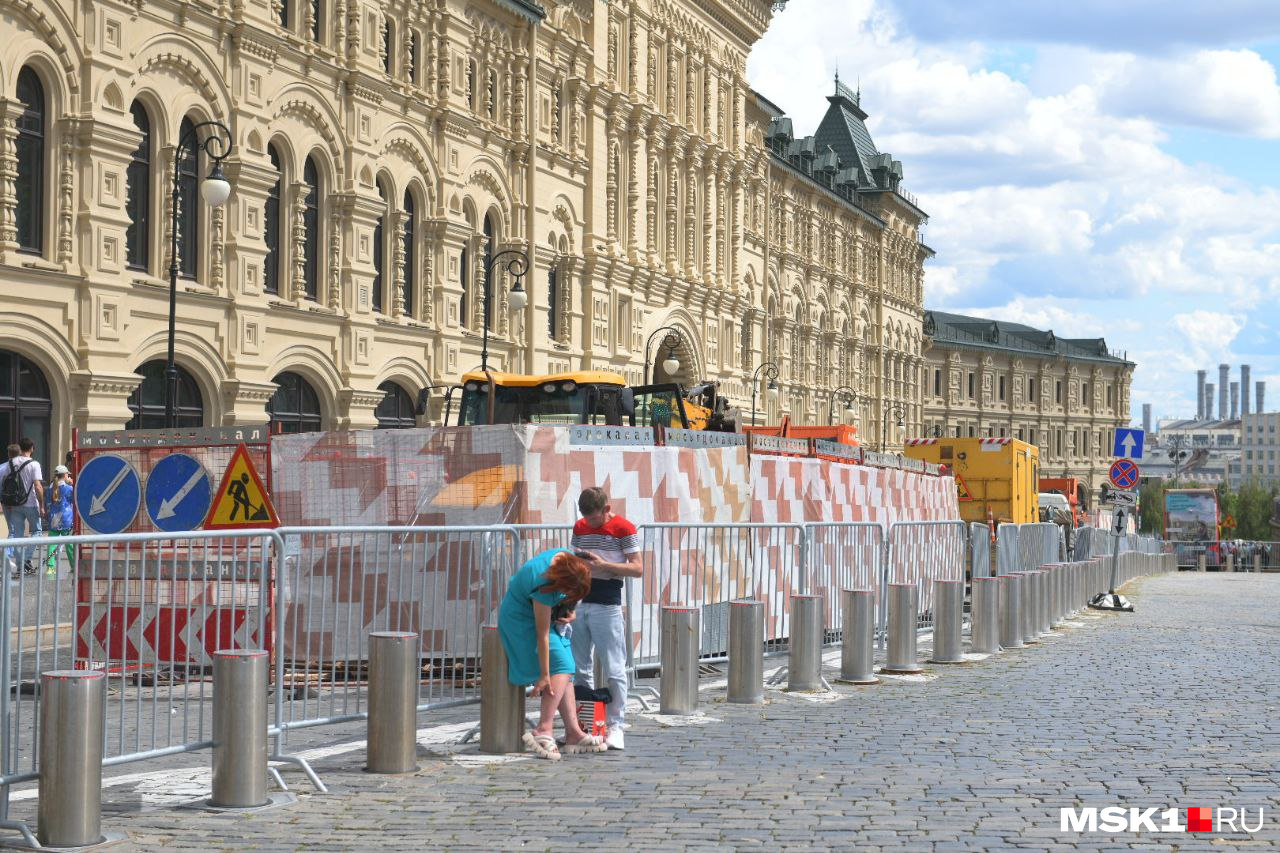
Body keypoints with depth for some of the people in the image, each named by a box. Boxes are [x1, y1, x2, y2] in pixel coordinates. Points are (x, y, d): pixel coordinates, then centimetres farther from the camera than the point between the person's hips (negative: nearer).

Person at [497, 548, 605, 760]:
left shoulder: (570, 559, -16)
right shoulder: (543, 586, -36)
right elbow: (542, 635, -30)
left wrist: (569, 611, -3)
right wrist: (544, 676, -25)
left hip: (542, 613, 9)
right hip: (522, 620, -9)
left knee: (567, 671, 1)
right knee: (561, 667, -20)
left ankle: (573, 733, 0)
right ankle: (543, 730, -26)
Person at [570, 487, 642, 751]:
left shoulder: (624, 528, -6)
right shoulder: (580, 527, 12)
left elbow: (637, 568, -9)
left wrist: (603, 564, -18)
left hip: (607, 606, -6)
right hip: (579, 603, 6)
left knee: (614, 669, -5)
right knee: (579, 668, 9)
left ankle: (615, 726, -1)